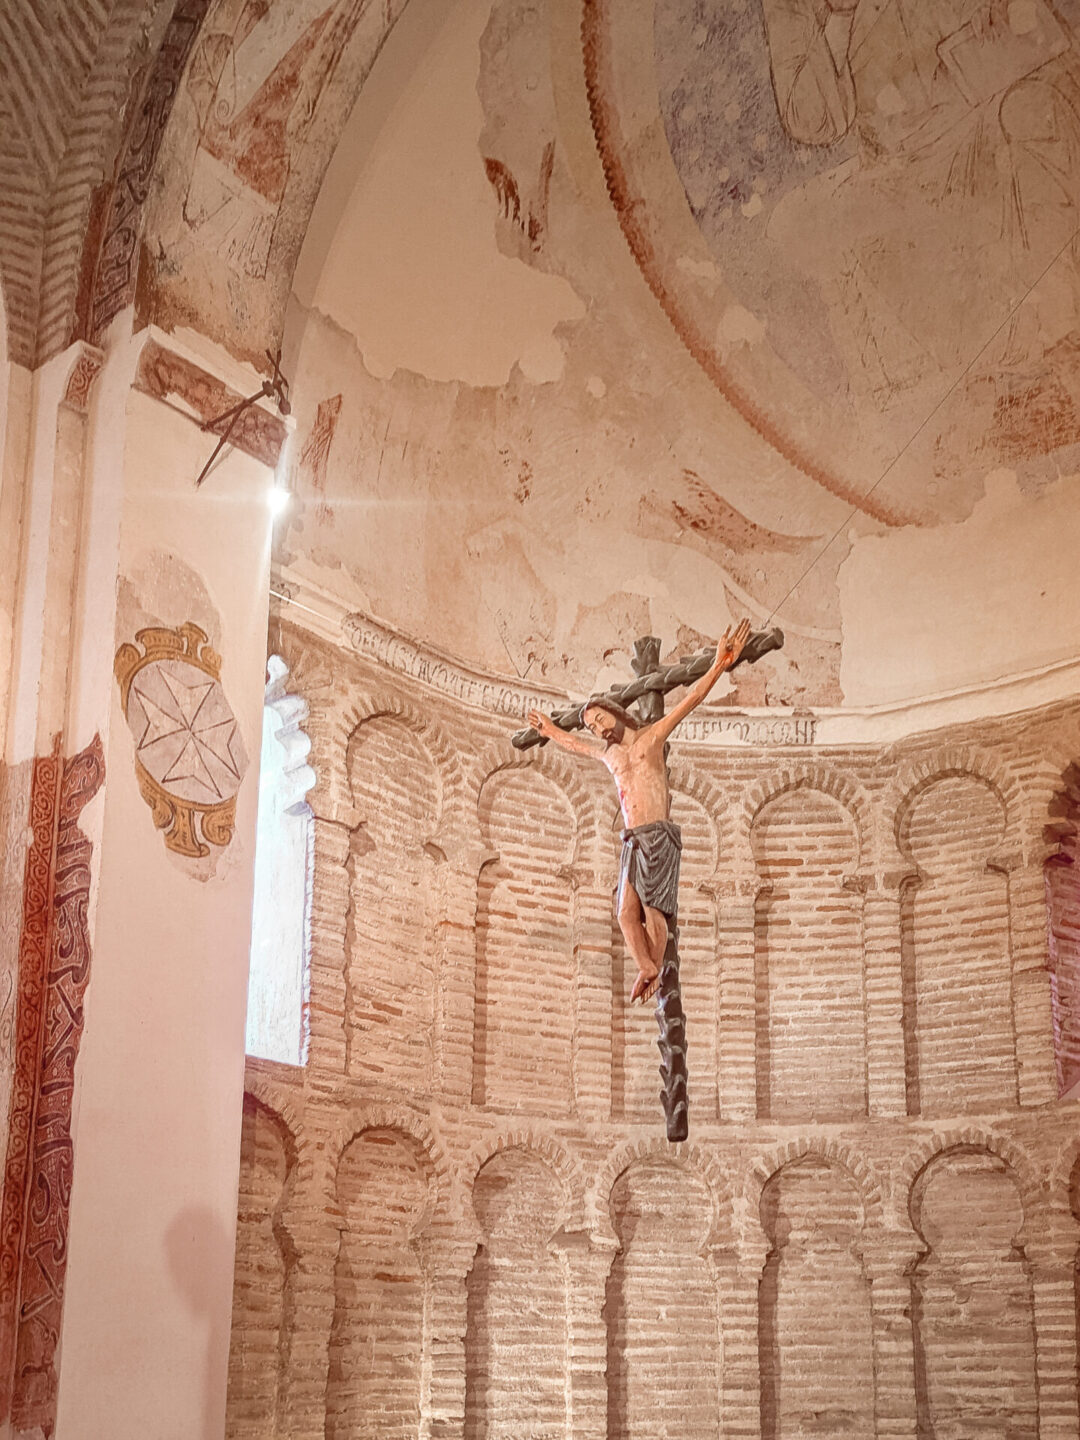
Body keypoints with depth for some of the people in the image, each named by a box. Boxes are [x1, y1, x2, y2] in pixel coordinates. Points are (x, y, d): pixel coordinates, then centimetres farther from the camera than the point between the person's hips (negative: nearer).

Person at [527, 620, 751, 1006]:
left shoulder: (651, 736, 7)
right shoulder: (608, 755, 24)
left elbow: (691, 699, 0)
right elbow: (575, 744, 45)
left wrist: (719, 665, -9)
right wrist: (551, 732, 60)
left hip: (659, 836, -6)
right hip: (632, 841, 6)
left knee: (653, 911, -12)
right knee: (627, 914, -11)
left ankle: (653, 972, -4)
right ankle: (646, 969, -17)